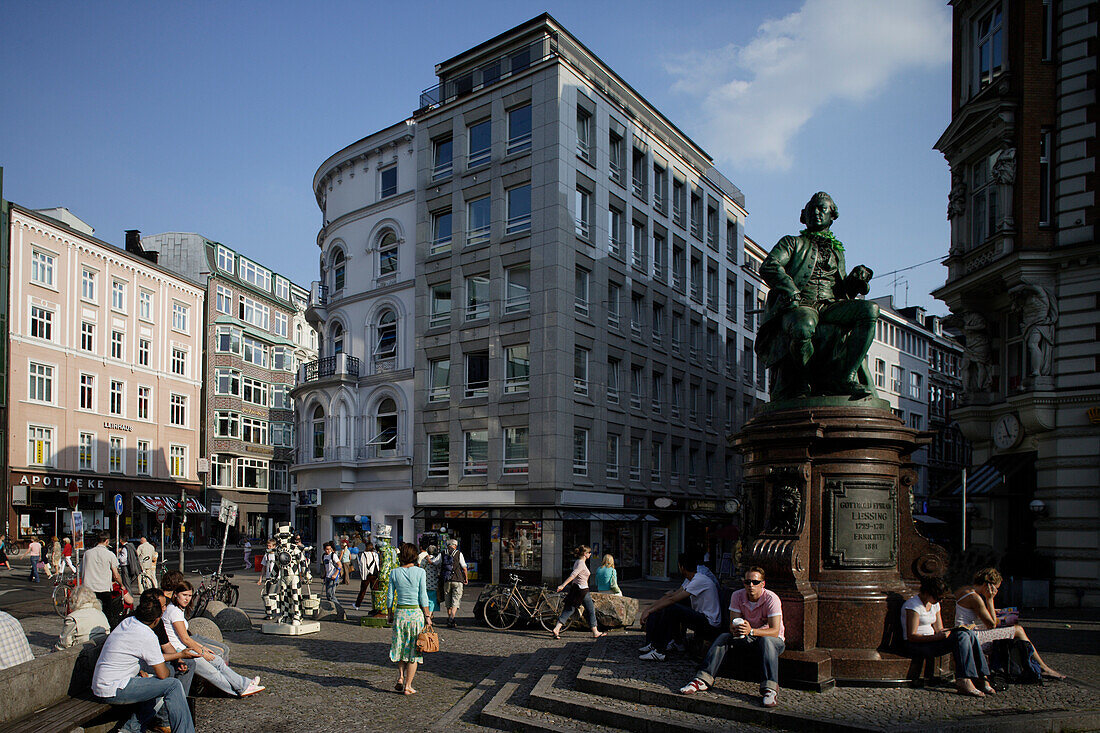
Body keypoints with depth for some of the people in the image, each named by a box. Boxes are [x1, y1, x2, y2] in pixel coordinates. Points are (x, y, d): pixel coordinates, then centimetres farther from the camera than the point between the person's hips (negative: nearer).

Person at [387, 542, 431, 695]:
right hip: (416, 613, -2)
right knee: (414, 650, 7)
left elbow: (390, 596, 3)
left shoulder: (394, 573, -1)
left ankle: (400, 677, 6)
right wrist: (427, 616, 0)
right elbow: (423, 597, -7)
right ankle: (408, 686, 8)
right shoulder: (420, 572, -8)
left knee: (400, 647, 21)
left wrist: (390, 615, 15)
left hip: (400, 612, 2)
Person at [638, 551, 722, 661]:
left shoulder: (700, 580, -19)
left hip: (710, 625, -10)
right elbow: (671, 595, 10)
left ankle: (659, 651, -19)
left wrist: (649, 611, -18)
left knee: (671, 608, -26)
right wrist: (649, 608, 1)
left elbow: (673, 599, -22)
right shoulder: (689, 579, 11)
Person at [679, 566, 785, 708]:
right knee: (723, 638, -20)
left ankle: (770, 689, -46)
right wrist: (735, 631, -34)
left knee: (766, 641, -37)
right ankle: (703, 680, -27)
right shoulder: (737, 596, -7)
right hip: (747, 639, 4)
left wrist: (751, 631, -43)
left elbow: (775, 631, -27)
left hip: (774, 640, -4)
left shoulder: (771, 599, -19)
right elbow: (733, 624, -9)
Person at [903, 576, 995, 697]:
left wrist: (949, 631, -8)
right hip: (916, 645, -8)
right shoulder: (913, 605, -13)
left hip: (931, 640, 8)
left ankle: (982, 678, -16)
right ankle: (964, 682, -30)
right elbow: (911, 636, -17)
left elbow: (939, 630, 14)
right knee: (962, 637, -25)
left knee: (970, 634, -14)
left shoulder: (935, 604, 15)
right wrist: (936, 637, -27)